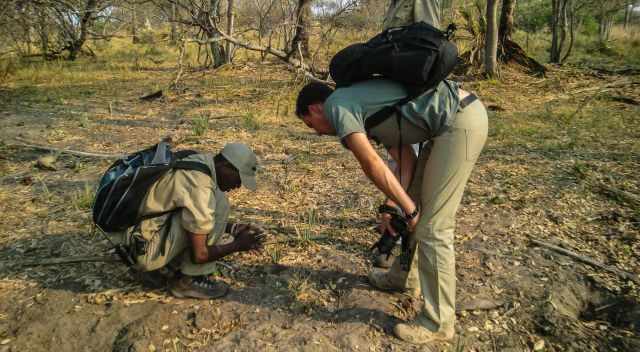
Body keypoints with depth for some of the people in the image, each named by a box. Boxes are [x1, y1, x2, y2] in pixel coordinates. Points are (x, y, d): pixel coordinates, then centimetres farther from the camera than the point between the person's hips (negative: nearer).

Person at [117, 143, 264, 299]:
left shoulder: (200, 162, 3)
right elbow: (199, 255, -21)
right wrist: (237, 245, -7)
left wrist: (233, 228, 10)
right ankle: (189, 280, -7)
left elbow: (197, 218, 21)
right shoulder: (201, 187, -26)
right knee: (218, 203, -18)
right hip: (144, 249, -9)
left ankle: (170, 264, 12)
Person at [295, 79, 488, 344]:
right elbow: (406, 158, 14)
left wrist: (408, 208, -8)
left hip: (462, 121, -10)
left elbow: (371, 164, -15)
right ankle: (403, 277, 38)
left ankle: (438, 322, 8)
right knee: (417, 210, 20)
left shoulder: (336, 104, -4)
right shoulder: (362, 103, 21)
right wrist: (397, 205, 6)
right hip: (459, 118, 10)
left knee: (432, 227, -5)